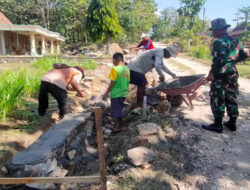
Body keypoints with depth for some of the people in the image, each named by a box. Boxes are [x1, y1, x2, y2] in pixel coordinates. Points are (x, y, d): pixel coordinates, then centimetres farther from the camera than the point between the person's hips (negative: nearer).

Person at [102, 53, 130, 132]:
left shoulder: (115, 69, -16)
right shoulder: (126, 69, 5)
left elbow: (113, 83, -18)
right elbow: (128, 81, 10)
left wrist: (106, 93, -11)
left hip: (116, 94, -7)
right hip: (124, 93, 8)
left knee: (115, 111, 5)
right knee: (119, 110, 21)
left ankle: (118, 126, 11)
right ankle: (120, 125, 31)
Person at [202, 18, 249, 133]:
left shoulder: (219, 42, -15)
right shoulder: (234, 41, 12)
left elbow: (219, 60, -23)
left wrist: (212, 73, -16)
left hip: (221, 76, -9)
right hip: (233, 74, 9)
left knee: (217, 100, 0)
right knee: (231, 99, 15)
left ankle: (217, 125, 8)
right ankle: (232, 124, 26)